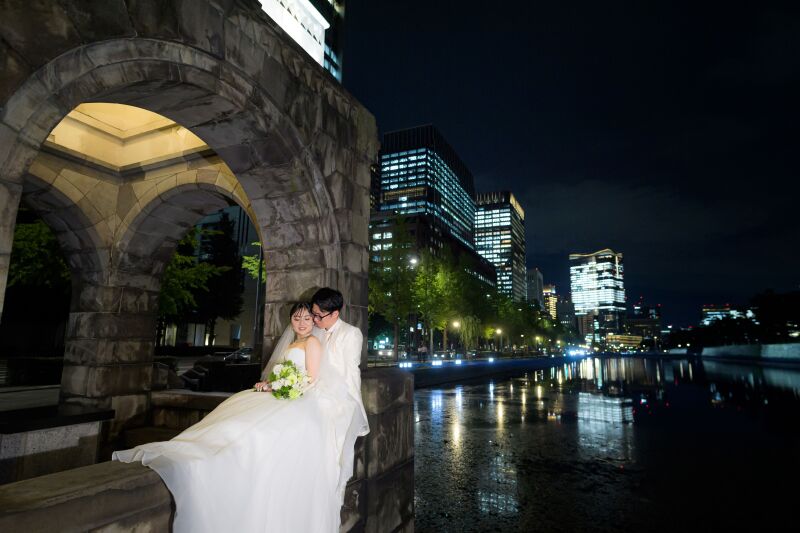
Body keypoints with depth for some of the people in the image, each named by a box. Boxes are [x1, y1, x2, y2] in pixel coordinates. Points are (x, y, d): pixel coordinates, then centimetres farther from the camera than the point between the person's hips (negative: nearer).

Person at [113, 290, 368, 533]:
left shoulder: (313, 341, 3)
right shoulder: (290, 344, 27)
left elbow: (311, 379, -7)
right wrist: (267, 383, 0)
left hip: (300, 402, -8)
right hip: (282, 398, 8)